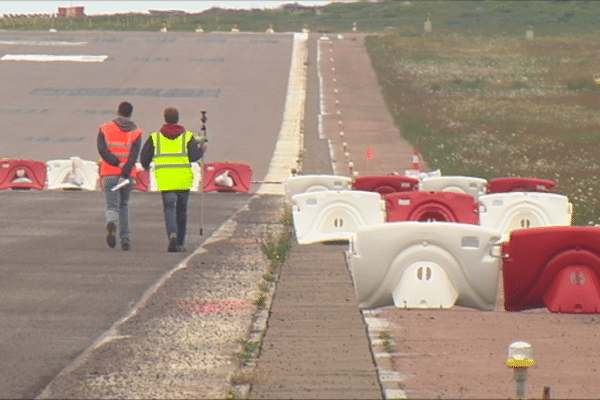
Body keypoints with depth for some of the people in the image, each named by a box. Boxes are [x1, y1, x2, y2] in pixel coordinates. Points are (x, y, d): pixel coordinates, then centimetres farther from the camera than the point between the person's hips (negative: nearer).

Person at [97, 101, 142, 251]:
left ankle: (111, 224, -35)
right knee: (124, 205, 18)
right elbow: (134, 155, -9)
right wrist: (125, 174, -15)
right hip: (128, 175, 1)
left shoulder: (105, 128, 6)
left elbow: (102, 149, -8)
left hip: (109, 174, -1)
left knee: (112, 206, -1)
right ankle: (126, 239, 13)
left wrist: (118, 163, -10)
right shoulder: (136, 132, 4)